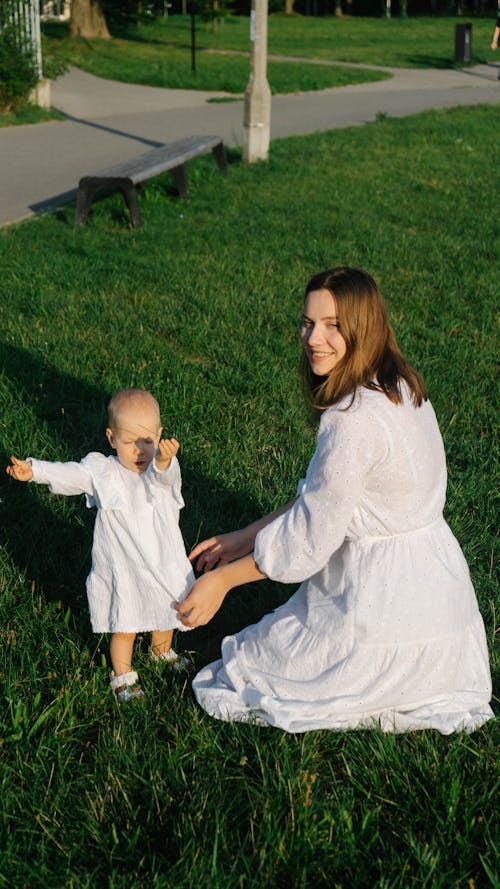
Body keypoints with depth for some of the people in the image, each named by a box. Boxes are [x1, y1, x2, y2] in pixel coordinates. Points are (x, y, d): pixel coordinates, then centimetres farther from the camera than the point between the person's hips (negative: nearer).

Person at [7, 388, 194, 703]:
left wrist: (163, 459, -60)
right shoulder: (102, 471, -12)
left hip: (164, 564, 2)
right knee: (124, 628, 10)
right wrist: (34, 469, -30)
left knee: (166, 615, 26)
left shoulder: (164, 467, -15)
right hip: (122, 570, -2)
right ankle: (123, 675, 36)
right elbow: (68, 474, -14)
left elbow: (160, 475, -37)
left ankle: (162, 651, 56)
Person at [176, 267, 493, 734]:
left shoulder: (355, 420, -27)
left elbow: (311, 537, -19)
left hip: (382, 599, -9)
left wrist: (223, 579, -8)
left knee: (244, 669, 12)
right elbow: (323, 495, 8)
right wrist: (245, 537, 9)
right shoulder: (400, 387, 2)